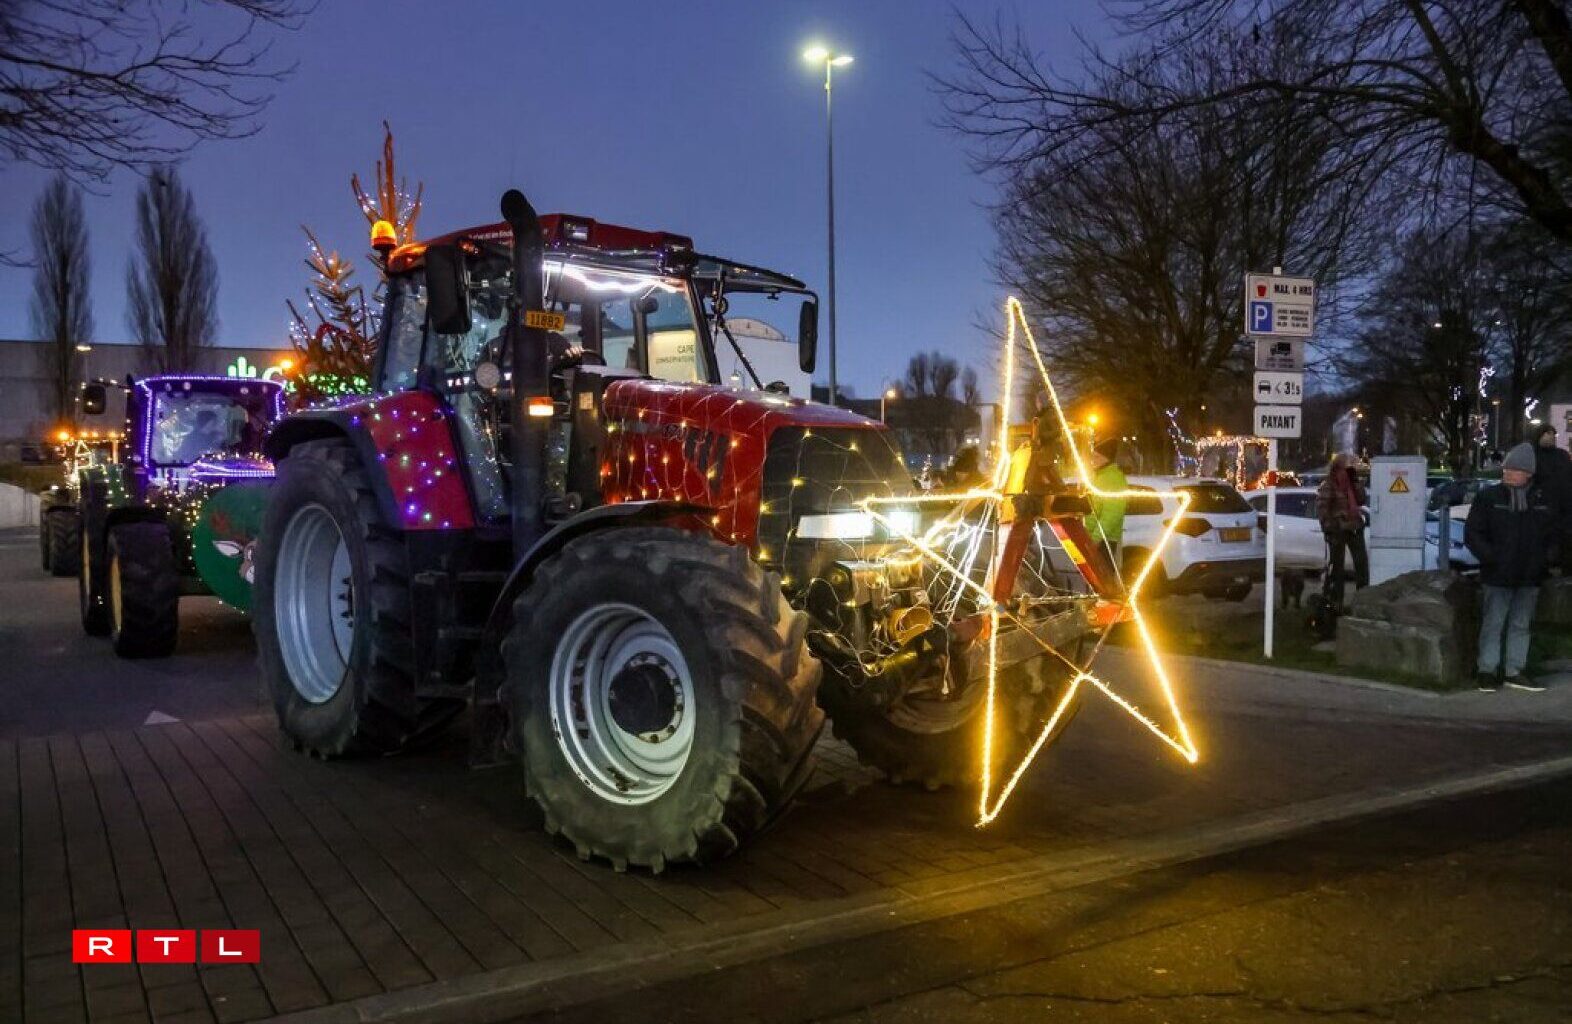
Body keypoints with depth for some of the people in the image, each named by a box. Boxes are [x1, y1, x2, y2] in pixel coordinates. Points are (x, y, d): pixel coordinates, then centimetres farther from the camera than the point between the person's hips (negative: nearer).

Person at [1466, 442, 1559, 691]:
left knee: (1521, 624, 10)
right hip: (1498, 576, -4)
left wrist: (1543, 559, 5)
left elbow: (1552, 533, 18)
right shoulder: (1488, 497, -3)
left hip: (1530, 577, 4)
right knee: (1493, 623, 1)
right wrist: (1491, 558, -14)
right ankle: (1487, 670, 8)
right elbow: (1472, 534, -4)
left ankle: (1515, 672, 18)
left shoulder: (1542, 499, 7)